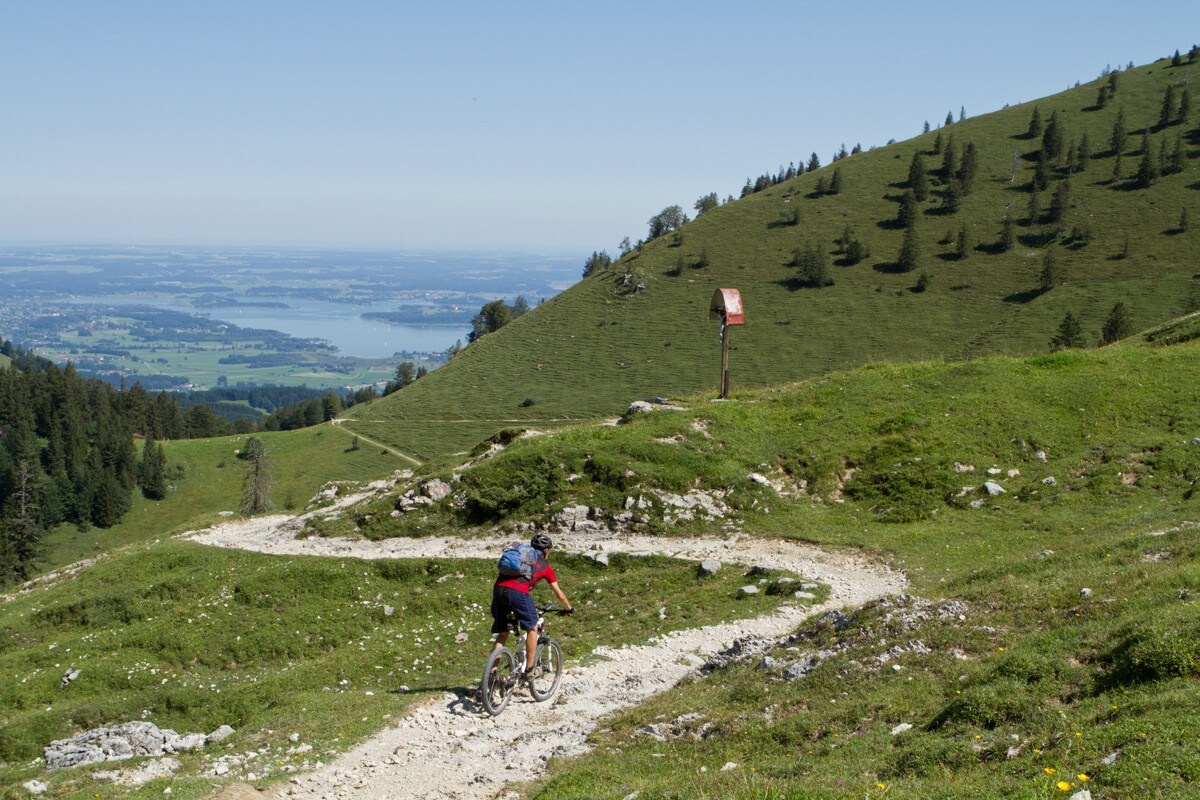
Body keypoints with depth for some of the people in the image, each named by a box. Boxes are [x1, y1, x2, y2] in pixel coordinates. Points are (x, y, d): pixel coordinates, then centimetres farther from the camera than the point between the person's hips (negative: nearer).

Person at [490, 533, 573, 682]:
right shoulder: (545, 566, 21)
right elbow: (559, 594, 28)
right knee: (532, 628, 14)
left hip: (498, 588, 5)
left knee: (502, 634, 17)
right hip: (518, 592, -5)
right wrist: (568, 608, 45)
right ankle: (529, 671, 13)